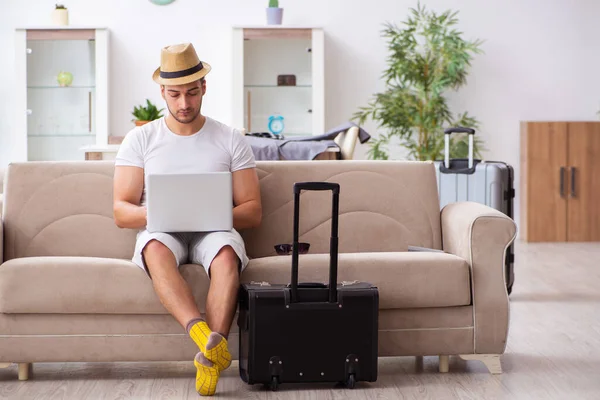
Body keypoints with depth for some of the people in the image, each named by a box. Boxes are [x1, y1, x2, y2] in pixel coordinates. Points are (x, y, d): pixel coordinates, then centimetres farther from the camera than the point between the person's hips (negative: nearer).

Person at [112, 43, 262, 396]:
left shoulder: (231, 140, 10)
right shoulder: (140, 139, 10)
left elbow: (253, 212, 6)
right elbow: (121, 212, 4)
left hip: (214, 232, 0)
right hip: (161, 232, 0)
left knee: (227, 253, -37)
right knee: (156, 248, -38)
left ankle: (209, 358, -46)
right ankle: (205, 336, -54)